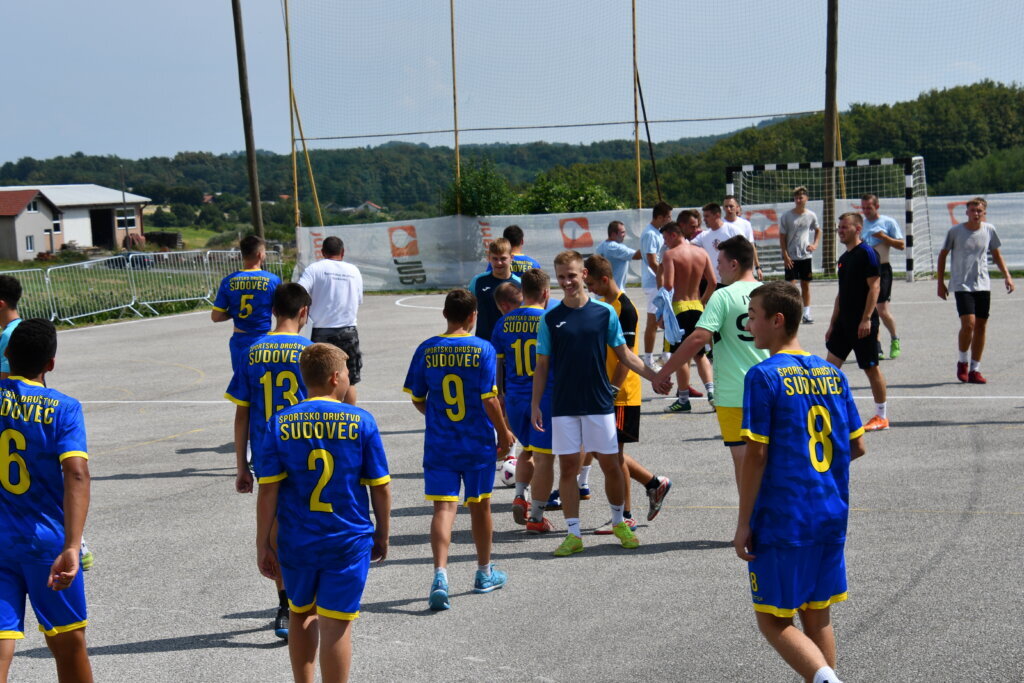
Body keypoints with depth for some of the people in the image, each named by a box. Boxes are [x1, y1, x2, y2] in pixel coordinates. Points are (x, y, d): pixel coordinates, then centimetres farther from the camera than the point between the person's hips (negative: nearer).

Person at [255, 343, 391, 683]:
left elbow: (267, 491, -6)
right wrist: (382, 535, 11)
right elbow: (380, 487, -2)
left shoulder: (280, 423, -4)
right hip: (348, 541, -2)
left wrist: (263, 545, 1)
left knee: (301, 616, 21)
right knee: (336, 626, 1)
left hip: (296, 543, 2)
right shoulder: (361, 421, -6)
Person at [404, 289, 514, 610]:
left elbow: (417, 399, 5)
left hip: (438, 444, 1)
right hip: (478, 444, -1)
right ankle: (485, 573, 30)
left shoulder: (426, 350, -1)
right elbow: (489, 400, -12)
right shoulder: (483, 349, -9)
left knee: (444, 508, -2)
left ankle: (440, 574, -21)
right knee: (480, 506, 15)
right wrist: (504, 433, 2)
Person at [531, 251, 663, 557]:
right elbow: (542, 365, 6)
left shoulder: (605, 313, 0)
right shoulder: (550, 319, 1)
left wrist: (655, 376, -2)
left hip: (599, 403, 0)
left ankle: (619, 522, 26)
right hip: (564, 407, 0)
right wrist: (535, 404, 0)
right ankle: (573, 534, 10)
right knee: (568, 467, 2)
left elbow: (624, 354, 7)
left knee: (611, 465, 4)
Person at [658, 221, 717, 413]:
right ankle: (711, 391, 3)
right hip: (697, 306, 6)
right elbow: (713, 282, 5)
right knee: (700, 353, 16)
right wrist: (703, 301, 17)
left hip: (679, 306, -6)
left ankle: (683, 399, 6)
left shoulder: (670, 254, -10)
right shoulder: (701, 253, 7)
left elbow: (668, 285, -19)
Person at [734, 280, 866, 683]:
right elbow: (856, 447, 11)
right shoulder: (832, 373, 7)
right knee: (817, 616, 16)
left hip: (782, 520, -6)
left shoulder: (764, 376, -12)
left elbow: (756, 454, -15)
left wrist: (743, 524, -9)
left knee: (773, 621, 2)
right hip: (831, 516, 6)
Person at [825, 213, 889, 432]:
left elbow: (874, 287, -16)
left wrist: (866, 319, -22)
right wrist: (833, 324, 18)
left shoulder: (867, 253, -11)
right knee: (832, 363, 4)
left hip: (863, 323, -8)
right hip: (844, 322, 8)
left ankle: (881, 417, 11)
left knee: (871, 368, 1)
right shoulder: (844, 258, 14)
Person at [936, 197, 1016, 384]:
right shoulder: (955, 231, -6)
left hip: (983, 286, 4)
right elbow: (942, 255, 4)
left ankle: (975, 370, 12)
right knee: (968, 323, -17)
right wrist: (940, 283, 2)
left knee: (981, 326, 3)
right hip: (961, 285, -4)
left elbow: (996, 254, 18)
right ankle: (962, 361, 6)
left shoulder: (989, 230, 4)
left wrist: (1006, 276, 7)